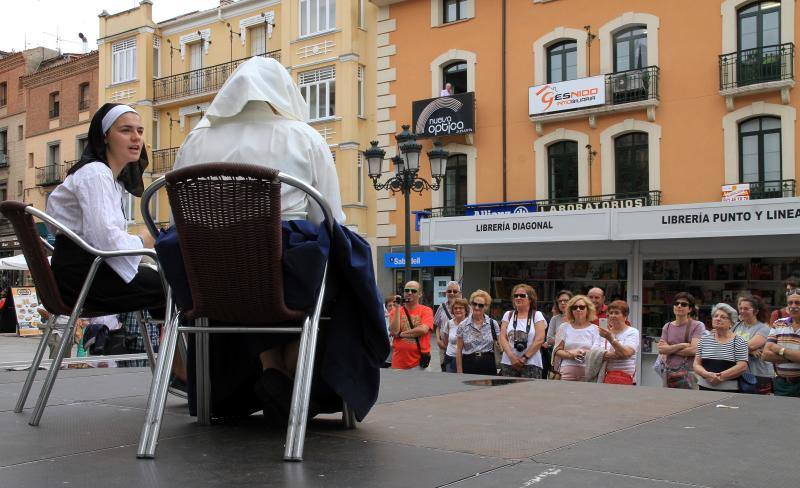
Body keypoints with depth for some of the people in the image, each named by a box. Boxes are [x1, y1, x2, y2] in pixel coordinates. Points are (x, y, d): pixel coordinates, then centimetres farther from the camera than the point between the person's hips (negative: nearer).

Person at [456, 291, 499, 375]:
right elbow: (459, 350, 4)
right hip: (469, 364, 0)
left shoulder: (493, 323, 5)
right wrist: (459, 372, 0)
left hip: (488, 365, 0)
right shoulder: (463, 325, 3)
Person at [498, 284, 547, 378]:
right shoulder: (508, 315, 14)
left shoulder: (537, 315, 5)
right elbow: (502, 338, 5)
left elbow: (540, 339, -4)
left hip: (531, 364, -3)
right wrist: (512, 357, -10)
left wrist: (524, 358, -10)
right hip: (508, 363, 3)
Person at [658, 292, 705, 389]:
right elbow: (661, 349, 0)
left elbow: (693, 350, -11)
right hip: (669, 373, 4)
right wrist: (682, 345, -11)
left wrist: (670, 349, -3)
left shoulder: (698, 326, -1)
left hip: (688, 373, -4)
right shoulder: (667, 326, 13)